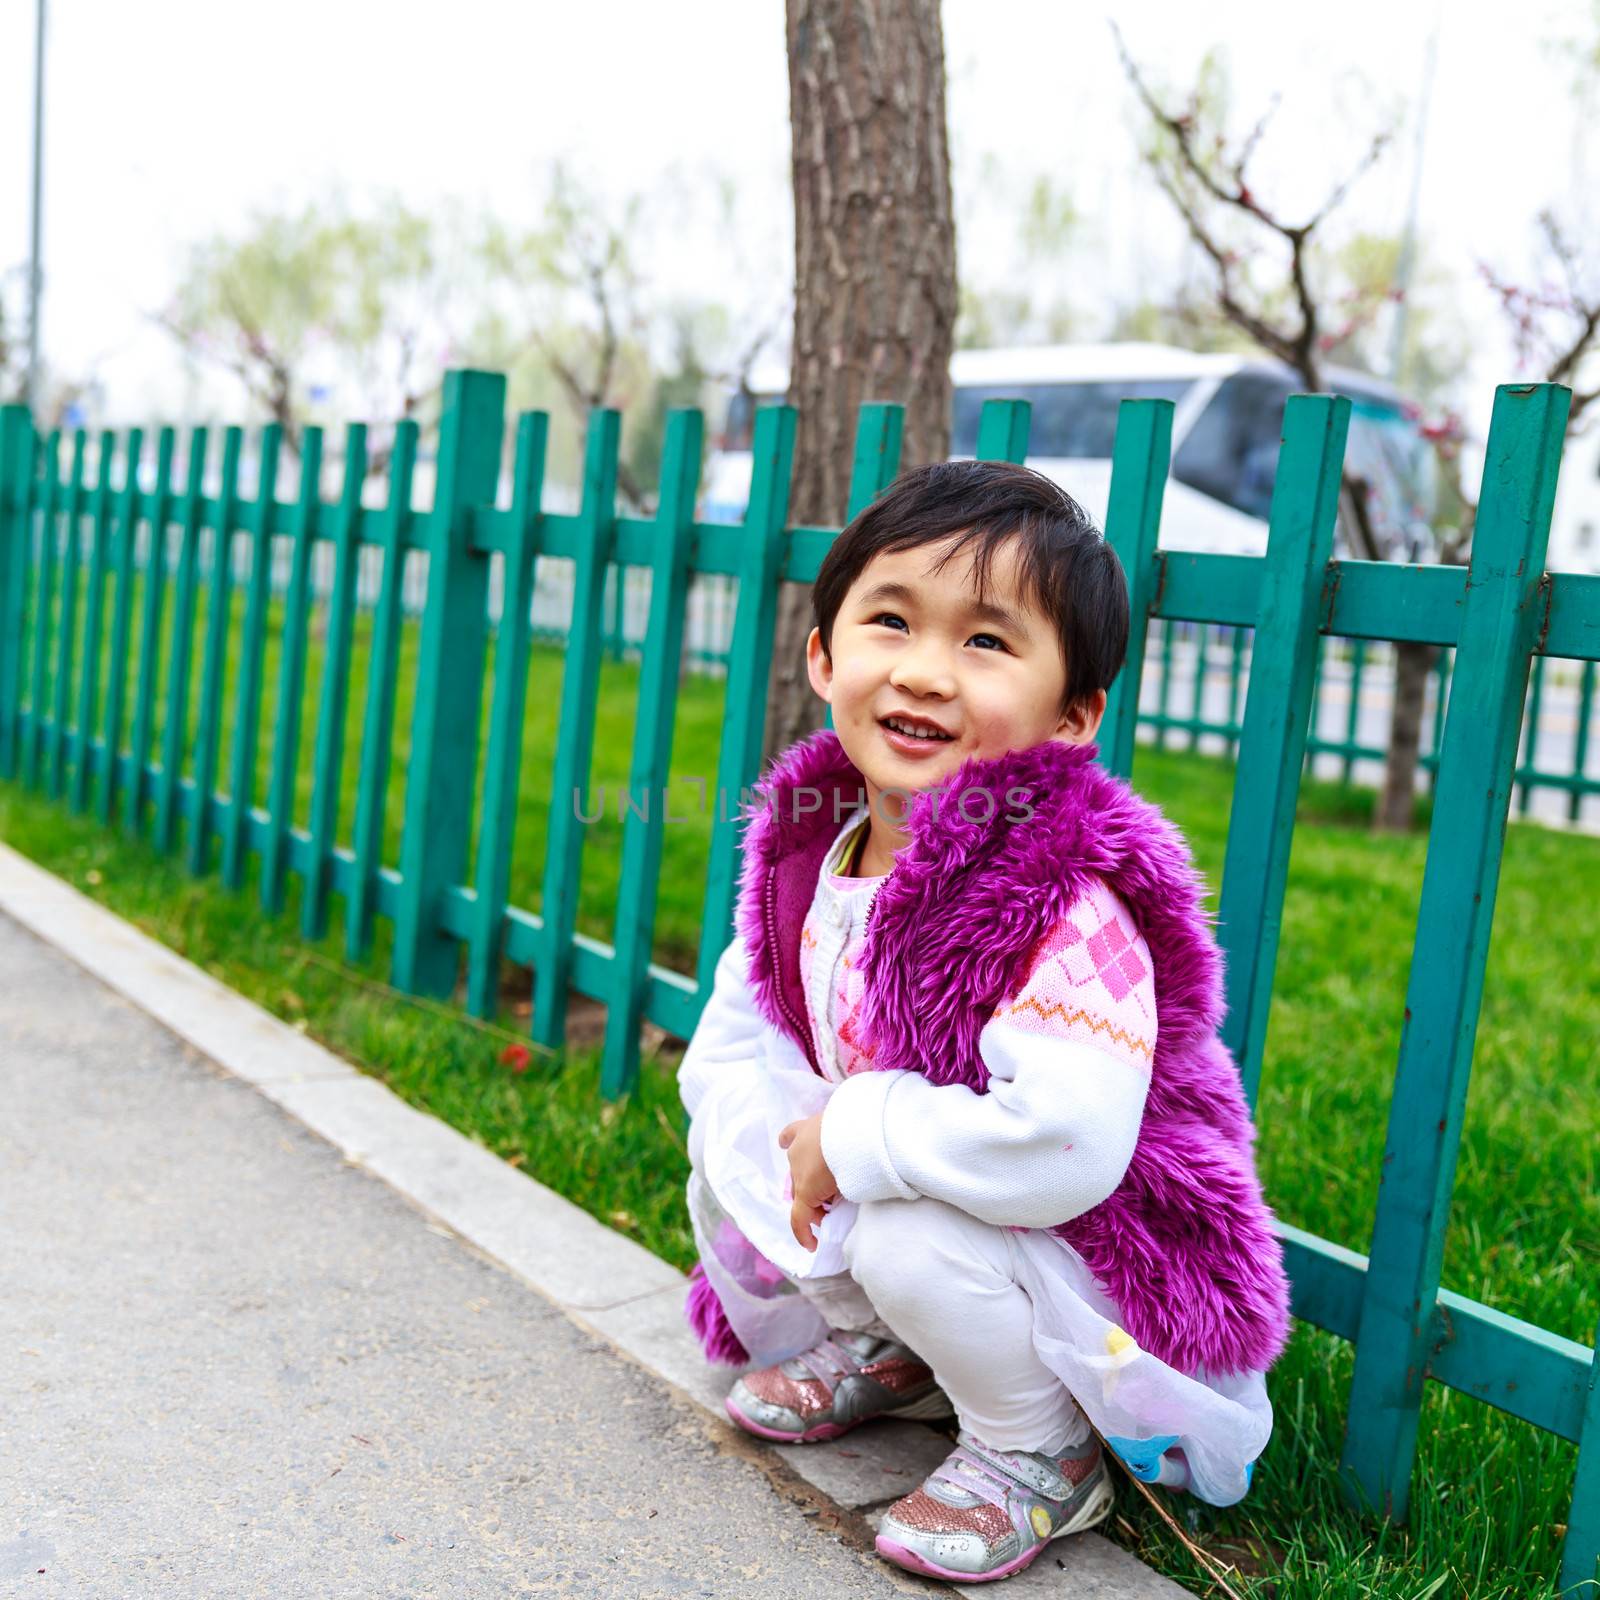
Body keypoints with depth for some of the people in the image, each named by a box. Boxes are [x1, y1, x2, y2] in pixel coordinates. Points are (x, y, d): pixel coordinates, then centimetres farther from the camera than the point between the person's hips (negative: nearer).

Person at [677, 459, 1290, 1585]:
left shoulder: (1069, 907, -32)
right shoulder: (810, 848, -6)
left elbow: (1062, 1147, -42)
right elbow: (740, 1026, 5)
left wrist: (855, 1135, -30)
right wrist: (789, 1145, -15)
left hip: (1107, 1268, -7)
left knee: (915, 1239, -32)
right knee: (727, 1152, 0)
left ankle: (1040, 1459, -2)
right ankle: (881, 1352, 22)